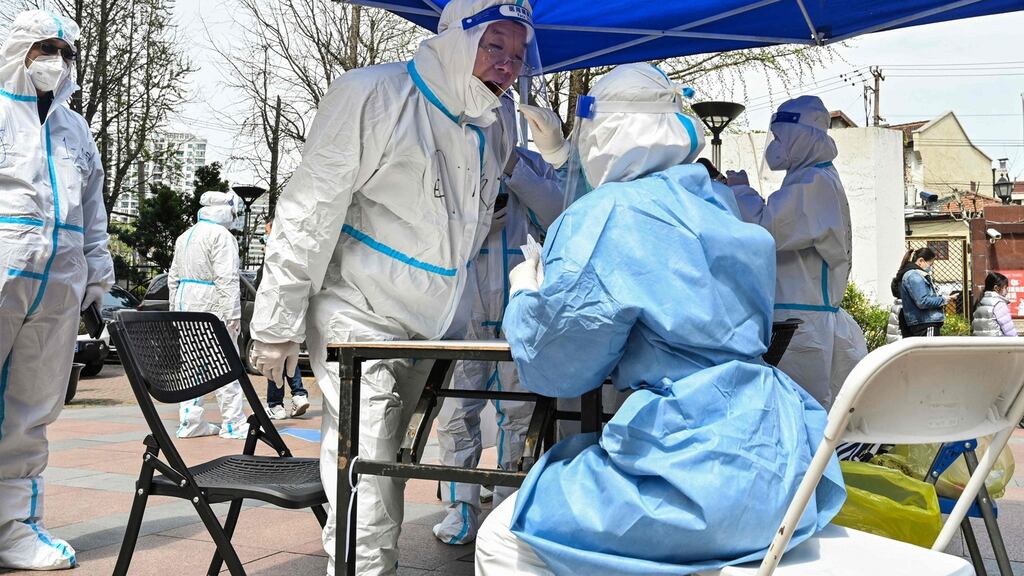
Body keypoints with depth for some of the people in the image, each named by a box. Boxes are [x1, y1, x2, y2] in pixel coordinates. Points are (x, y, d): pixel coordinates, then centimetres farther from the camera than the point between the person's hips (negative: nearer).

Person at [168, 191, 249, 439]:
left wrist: (175, 307, 24)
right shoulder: (221, 236, -11)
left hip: (186, 307, 8)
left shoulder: (184, 236, 17)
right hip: (212, 309, -8)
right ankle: (233, 423, 1)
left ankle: (189, 422, 12)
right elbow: (226, 278, -18)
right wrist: (233, 314, -17)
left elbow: (173, 277, 20)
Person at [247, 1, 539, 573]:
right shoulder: (373, 95, -16)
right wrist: (278, 325, -14)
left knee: (385, 473, 18)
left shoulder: (496, 131, 5)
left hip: (426, 327, 7)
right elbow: (309, 213, -15)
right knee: (369, 498, -10)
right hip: (357, 316, -7)